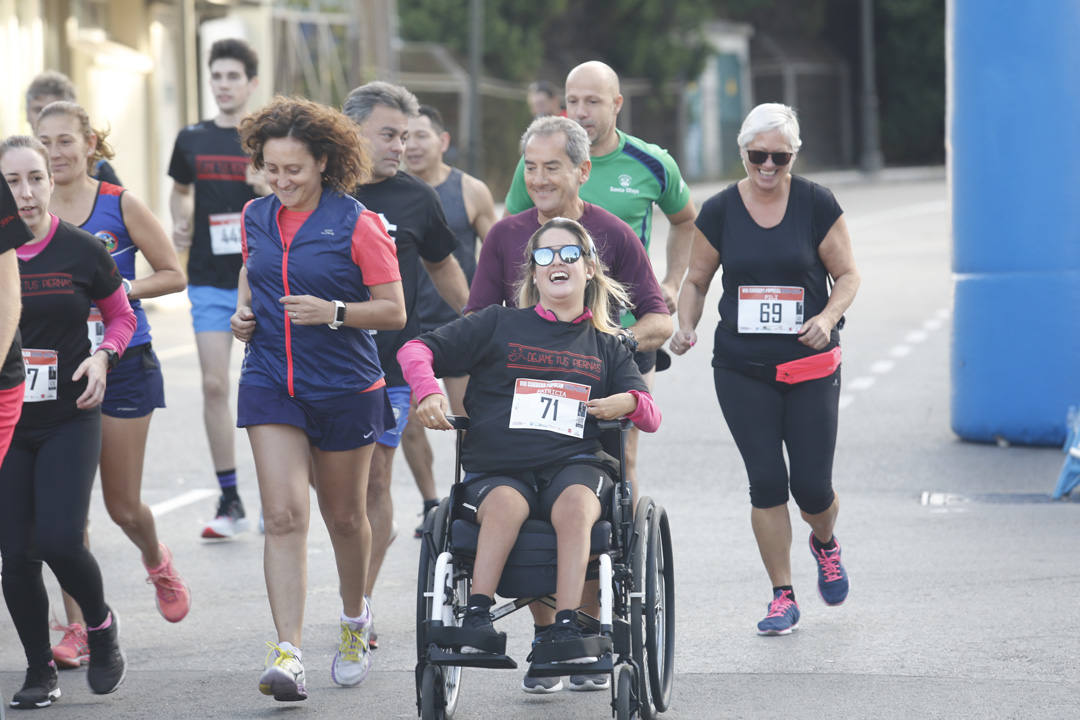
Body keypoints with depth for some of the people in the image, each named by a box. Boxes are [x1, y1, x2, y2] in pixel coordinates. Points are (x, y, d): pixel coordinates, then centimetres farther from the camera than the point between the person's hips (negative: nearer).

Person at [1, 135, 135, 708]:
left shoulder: (82, 252, -3)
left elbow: (122, 315, 11)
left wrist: (103, 355, -8)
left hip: (69, 420, -2)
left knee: (59, 540, -16)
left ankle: (100, 623, 15)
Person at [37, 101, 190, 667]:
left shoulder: (121, 206, -5)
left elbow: (173, 275, 0)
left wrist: (120, 289, -15)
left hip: (123, 364, -2)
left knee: (122, 504, 6)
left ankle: (157, 562, 41)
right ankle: (76, 628, -1)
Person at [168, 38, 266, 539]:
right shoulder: (192, 140, 6)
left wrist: (271, 192, -20)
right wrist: (180, 225, 5)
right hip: (209, 281, 2)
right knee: (214, 386, -4)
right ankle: (229, 501, 3)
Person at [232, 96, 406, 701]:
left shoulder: (356, 225, -11)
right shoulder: (257, 217, 4)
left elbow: (394, 311, -9)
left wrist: (333, 312, -24)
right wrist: (243, 311, 3)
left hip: (345, 389, -2)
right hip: (270, 384, 2)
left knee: (344, 516, 14)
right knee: (284, 516, -12)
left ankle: (356, 618, 42)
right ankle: (288, 654, -18)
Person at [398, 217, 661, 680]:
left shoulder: (606, 346, 22)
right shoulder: (499, 324, 16)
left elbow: (651, 416, 15)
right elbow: (415, 350, 12)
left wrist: (628, 403, -9)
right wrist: (428, 393, -9)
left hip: (574, 463, 1)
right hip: (496, 469, -1)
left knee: (575, 503, -35)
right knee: (505, 503, -37)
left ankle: (566, 626, -41)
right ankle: (477, 616, -39)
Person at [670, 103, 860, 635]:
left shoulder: (817, 205, -3)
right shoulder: (720, 211, 1)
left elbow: (847, 275, 2)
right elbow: (696, 280, 10)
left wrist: (828, 316, -17)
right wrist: (685, 327, -8)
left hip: (809, 365, -1)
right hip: (742, 369, 1)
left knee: (812, 486, -1)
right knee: (766, 481, -4)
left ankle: (825, 544, 35)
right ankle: (782, 597, 7)